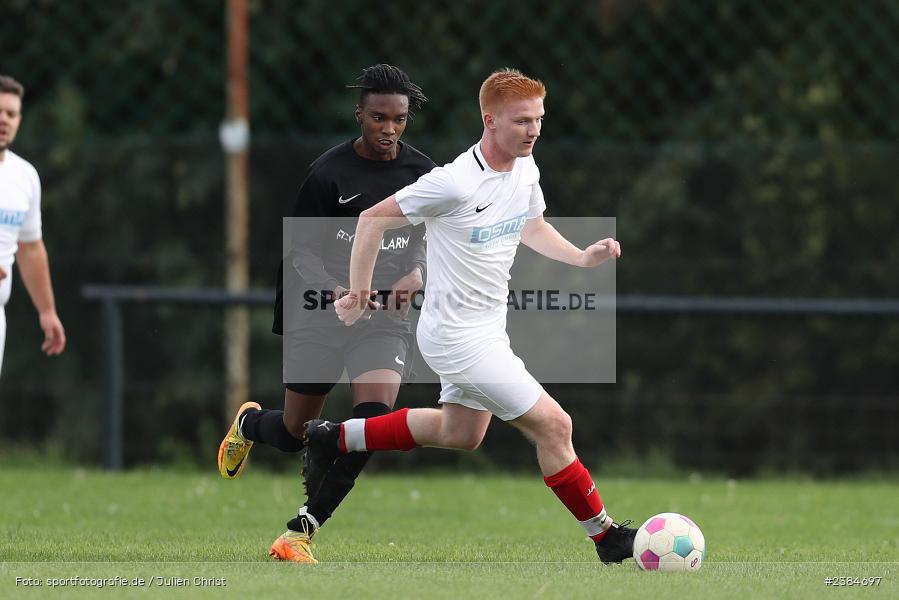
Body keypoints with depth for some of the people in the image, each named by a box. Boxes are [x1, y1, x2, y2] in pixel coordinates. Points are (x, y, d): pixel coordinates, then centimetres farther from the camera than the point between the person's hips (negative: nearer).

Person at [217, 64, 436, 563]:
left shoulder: (423, 174, 2)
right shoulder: (329, 172, -8)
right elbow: (302, 247, -5)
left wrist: (417, 272, -5)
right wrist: (333, 290, -23)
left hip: (385, 317, 2)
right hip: (320, 314, -2)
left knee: (374, 418, -23)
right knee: (292, 436, 7)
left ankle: (302, 529, -15)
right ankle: (249, 423, 47)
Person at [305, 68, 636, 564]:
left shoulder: (525, 169, -1)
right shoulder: (454, 183, -26)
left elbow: (532, 228, 20)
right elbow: (373, 220, -17)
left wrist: (583, 257, 3)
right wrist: (359, 292, -11)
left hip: (487, 326, 10)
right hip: (459, 337, -10)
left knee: (459, 433, 27)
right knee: (553, 426, -9)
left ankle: (333, 438, 36)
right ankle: (606, 537, 4)